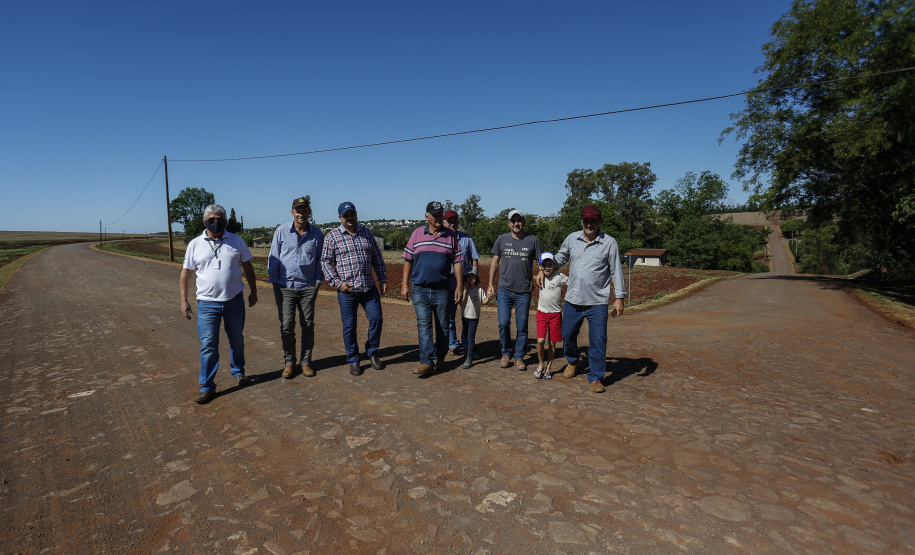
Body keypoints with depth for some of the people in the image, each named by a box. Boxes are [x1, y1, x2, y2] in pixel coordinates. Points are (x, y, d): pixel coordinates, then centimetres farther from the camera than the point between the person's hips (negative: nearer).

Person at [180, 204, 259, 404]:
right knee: (208, 346, -1)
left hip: (235, 301, 1)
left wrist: (253, 291, 8)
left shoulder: (236, 241, 2)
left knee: (237, 341, 14)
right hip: (207, 303, -1)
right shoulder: (195, 244, 1)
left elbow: (247, 267, 9)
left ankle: (238, 372, 35)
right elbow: (186, 273, 6)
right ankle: (207, 387, 8)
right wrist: (184, 300, 2)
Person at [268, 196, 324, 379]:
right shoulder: (281, 231, 0)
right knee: (286, 326, -1)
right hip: (285, 286, -1)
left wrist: (317, 283, 2)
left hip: (308, 287, 1)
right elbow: (273, 259, 3)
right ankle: (289, 362, 16)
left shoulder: (317, 234, 2)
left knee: (308, 326, 6)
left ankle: (305, 361, 19)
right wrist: (275, 286, 0)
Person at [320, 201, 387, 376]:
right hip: (347, 290, -3)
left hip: (369, 288, 3)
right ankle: (353, 361, 21)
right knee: (349, 326, 5)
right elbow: (326, 262, -1)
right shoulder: (332, 236, 0)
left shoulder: (367, 234, 10)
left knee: (376, 319, 3)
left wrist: (382, 279, 10)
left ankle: (372, 353, 24)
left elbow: (377, 258, 15)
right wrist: (338, 283, -10)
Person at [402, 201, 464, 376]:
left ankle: (440, 358, 22)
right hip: (420, 289, 0)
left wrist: (459, 286, -1)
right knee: (424, 324, -7)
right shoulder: (417, 234, 6)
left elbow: (457, 262, 5)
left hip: (442, 289, 0)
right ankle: (427, 361, -8)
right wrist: (405, 284, 3)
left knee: (442, 325, 8)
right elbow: (408, 260, 8)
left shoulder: (451, 236, 5)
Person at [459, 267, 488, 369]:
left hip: (474, 316, -3)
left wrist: (488, 298, -20)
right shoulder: (463, 289, 0)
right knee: (464, 336, 15)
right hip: (465, 316, 3)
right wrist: (465, 289, -14)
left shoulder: (479, 289, -2)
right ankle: (470, 353, 37)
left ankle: (469, 359, -5)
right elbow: (462, 301, -11)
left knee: (470, 337, -8)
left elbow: (483, 301, 0)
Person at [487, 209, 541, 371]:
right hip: (504, 290, 1)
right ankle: (506, 353, 18)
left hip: (524, 292, 0)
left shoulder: (532, 240, 2)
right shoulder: (502, 240, 5)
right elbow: (495, 262, 10)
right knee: (503, 323, -3)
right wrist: (491, 285, 5)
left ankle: (519, 357, 19)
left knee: (522, 326, 5)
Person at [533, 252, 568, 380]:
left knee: (552, 343, 6)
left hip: (555, 314, -2)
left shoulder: (560, 277, -9)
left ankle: (549, 366, 24)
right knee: (540, 340, -9)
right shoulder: (540, 278, 4)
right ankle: (541, 364, 14)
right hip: (542, 313, 2)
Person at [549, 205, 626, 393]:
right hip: (572, 300, 3)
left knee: (598, 341, -2)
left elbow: (616, 271, 0)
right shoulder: (572, 238, 6)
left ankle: (596, 378, 15)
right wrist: (544, 271, 13)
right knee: (567, 334, 14)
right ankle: (573, 361, 44)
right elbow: (559, 258, 22)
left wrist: (619, 298, -2)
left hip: (597, 302, -3)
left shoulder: (609, 243, -3)